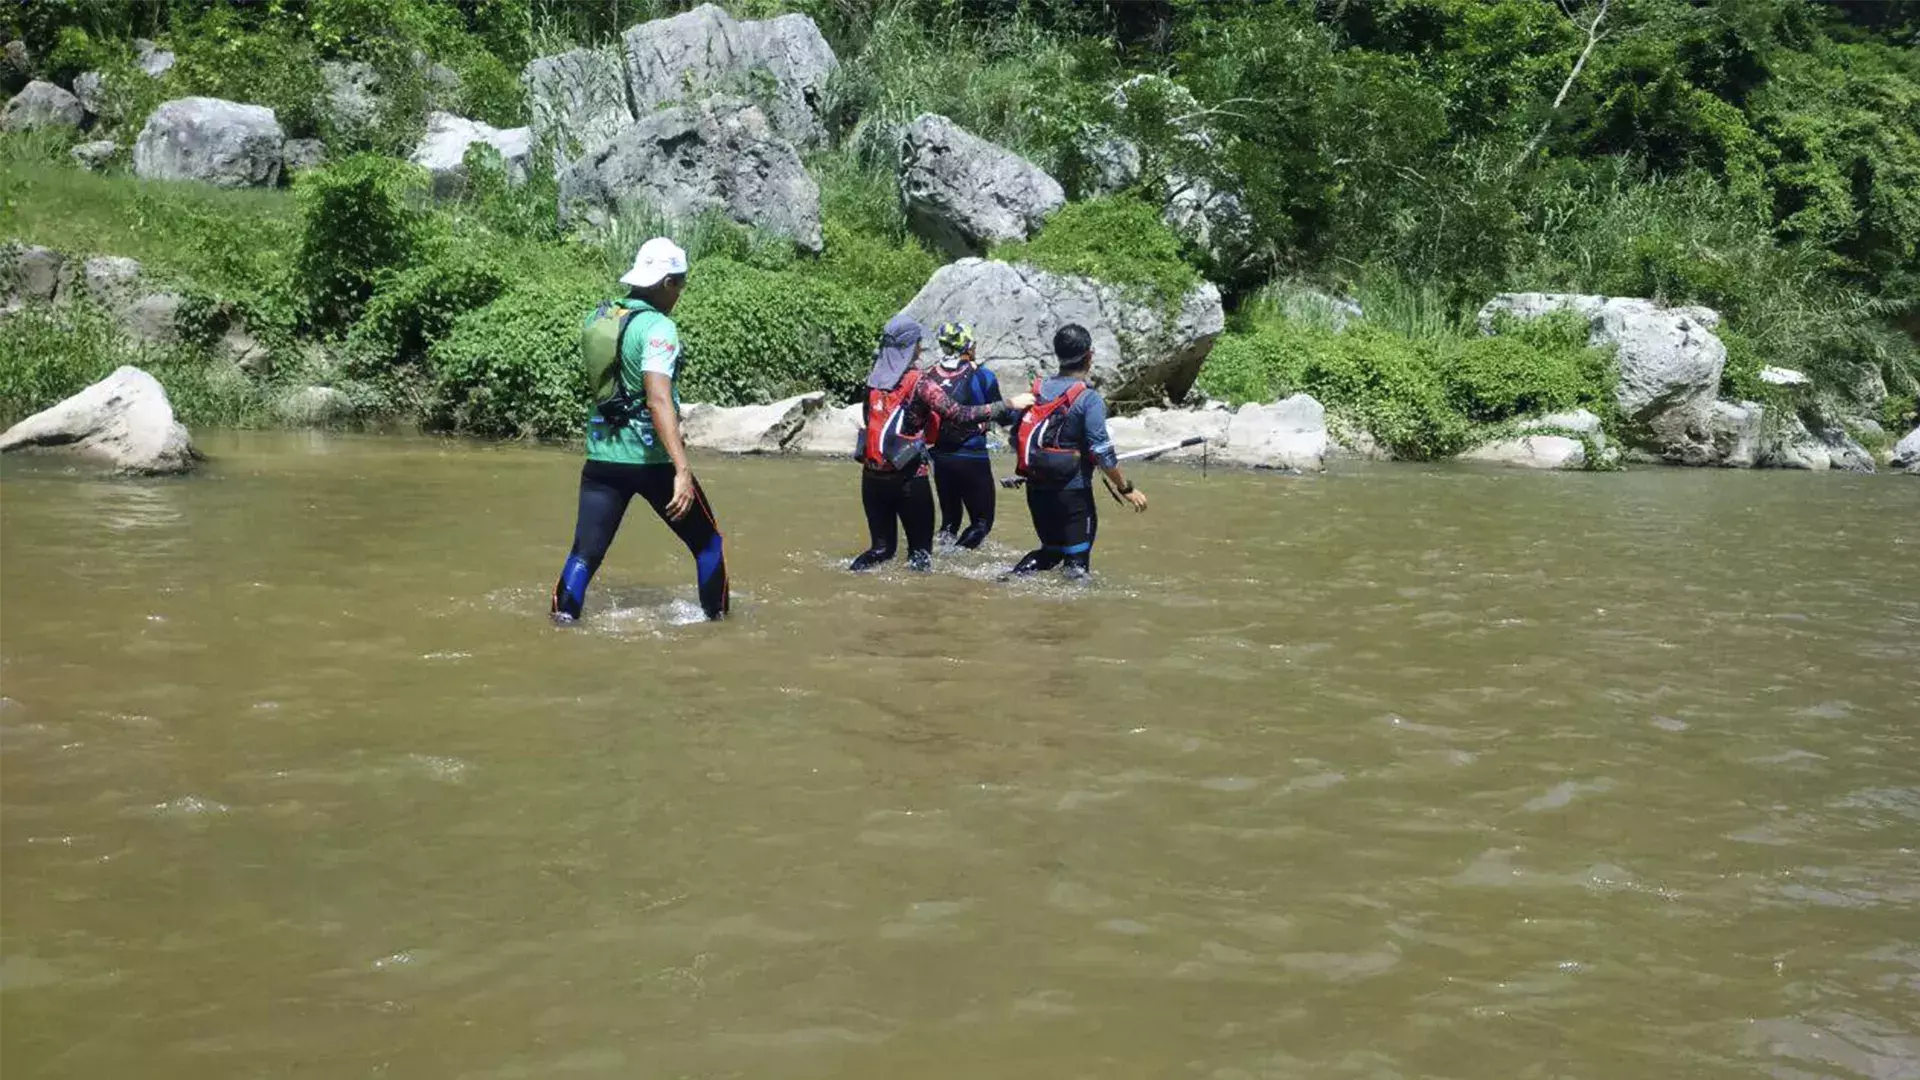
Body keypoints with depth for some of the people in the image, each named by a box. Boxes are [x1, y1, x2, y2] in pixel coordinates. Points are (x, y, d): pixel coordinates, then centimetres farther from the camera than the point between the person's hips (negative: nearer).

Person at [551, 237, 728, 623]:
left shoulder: (597, 317, 6)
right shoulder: (658, 327, -16)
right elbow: (659, 400, -28)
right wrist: (682, 470, -34)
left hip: (602, 457, 6)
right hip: (651, 459, -6)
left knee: (585, 552, 5)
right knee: (707, 543, 13)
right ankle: (717, 620, 21)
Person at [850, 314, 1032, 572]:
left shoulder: (873, 378, 5)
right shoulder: (919, 383, -12)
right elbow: (959, 414, -18)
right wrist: (1010, 405, -14)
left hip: (872, 475, 5)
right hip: (908, 477, -5)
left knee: (881, 546, 15)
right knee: (920, 550, 7)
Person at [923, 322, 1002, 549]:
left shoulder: (928, 376, 0)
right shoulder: (981, 377, -10)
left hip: (940, 459, 5)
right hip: (973, 459, -4)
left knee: (949, 519, 18)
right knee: (982, 521, 4)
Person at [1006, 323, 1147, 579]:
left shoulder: (1037, 390, 5)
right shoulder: (1089, 399, -13)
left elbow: (1015, 439, 9)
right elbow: (1101, 452, -17)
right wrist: (1126, 489, -7)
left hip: (1036, 489, 6)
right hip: (1072, 491, -6)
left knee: (1051, 549, 21)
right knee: (1077, 560, 5)